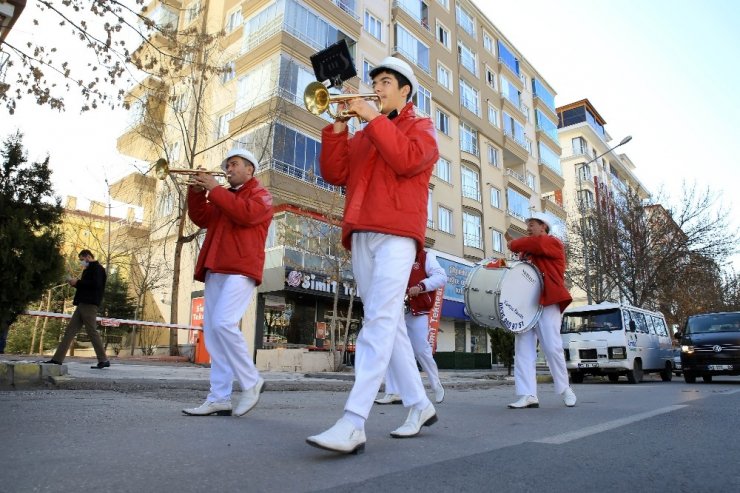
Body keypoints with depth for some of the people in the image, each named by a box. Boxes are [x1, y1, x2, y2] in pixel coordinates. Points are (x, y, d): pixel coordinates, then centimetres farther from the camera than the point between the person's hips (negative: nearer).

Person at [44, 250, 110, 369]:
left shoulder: (97, 268, -5)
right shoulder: (89, 269, 24)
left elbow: (96, 284, -19)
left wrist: (78, 282, -10)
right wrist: (75, 284, 8)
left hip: (89, 305, -10)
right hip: (82, 304, 10)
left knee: (92, 331, -8)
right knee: (70, 331, 6)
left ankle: (104, 360, -3)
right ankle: (58, 359, 8)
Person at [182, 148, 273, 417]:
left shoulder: (260, 194, 6)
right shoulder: (224, 197, 29)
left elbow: (246, 213, -14)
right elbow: (201, 219, 19)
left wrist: (214, 189, -9)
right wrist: (197, 191, 7)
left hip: (241, 268, -8)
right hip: (216, 270, 8)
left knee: (223, 323, -22)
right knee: (212, 331, 1)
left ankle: (251, 383, -8)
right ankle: (219, 398, 3)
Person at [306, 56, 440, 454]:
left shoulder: (420, 127, 13)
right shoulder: (363, 135, 28)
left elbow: (407, 160, -10)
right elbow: (334, 173, 13)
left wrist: (373, 118, -5)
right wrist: (337, 125, 5)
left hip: (396, 233, -6)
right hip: (361, 236, 6)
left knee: (379, 321, -17)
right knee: (389, 324, 6)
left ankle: (353, 424, -22)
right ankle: (419, 405, 17)